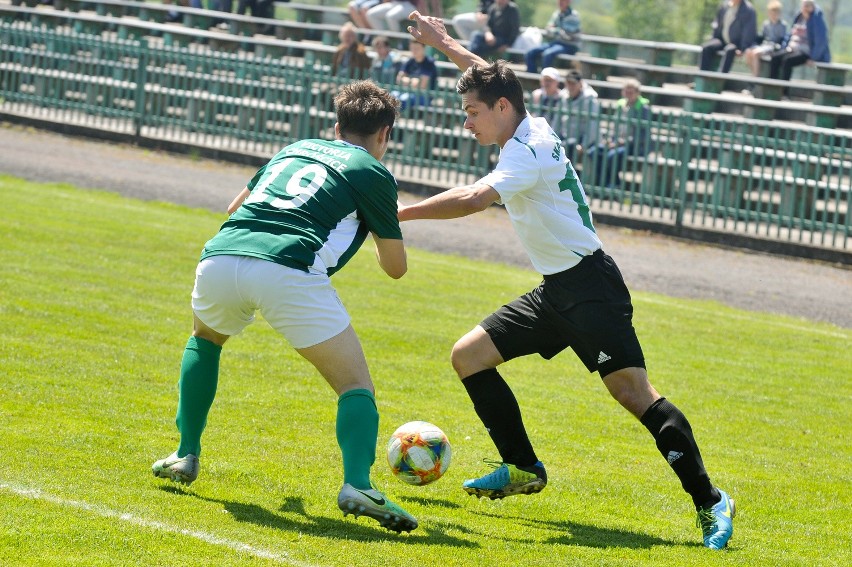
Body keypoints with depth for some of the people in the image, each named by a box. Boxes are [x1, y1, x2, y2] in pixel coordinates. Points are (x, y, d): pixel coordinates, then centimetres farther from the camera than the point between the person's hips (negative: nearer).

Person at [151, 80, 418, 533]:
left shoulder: (296, 149, 32)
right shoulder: (373, 173, 16)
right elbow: (396, 267, 22)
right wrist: (379, 227, 44)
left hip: (220, 257, 5)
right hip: (289, 271, -5)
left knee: (205, 336, 38)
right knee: (356, 385, 5)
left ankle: (185, 456, 32)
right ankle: (357, 485, -20)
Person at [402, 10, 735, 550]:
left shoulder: (529, 151, -18)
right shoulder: (531, 128, 9)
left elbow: (473, 199, -33)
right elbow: (494, 80, 32)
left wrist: (401, 212, -29)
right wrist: (445, 43, 35)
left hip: (589, 285, -10)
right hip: (556, 291, 10)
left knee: (632, 389, -20)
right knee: (468, 355, 8)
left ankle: (709, 501, -20)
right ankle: (525, 470, 16)